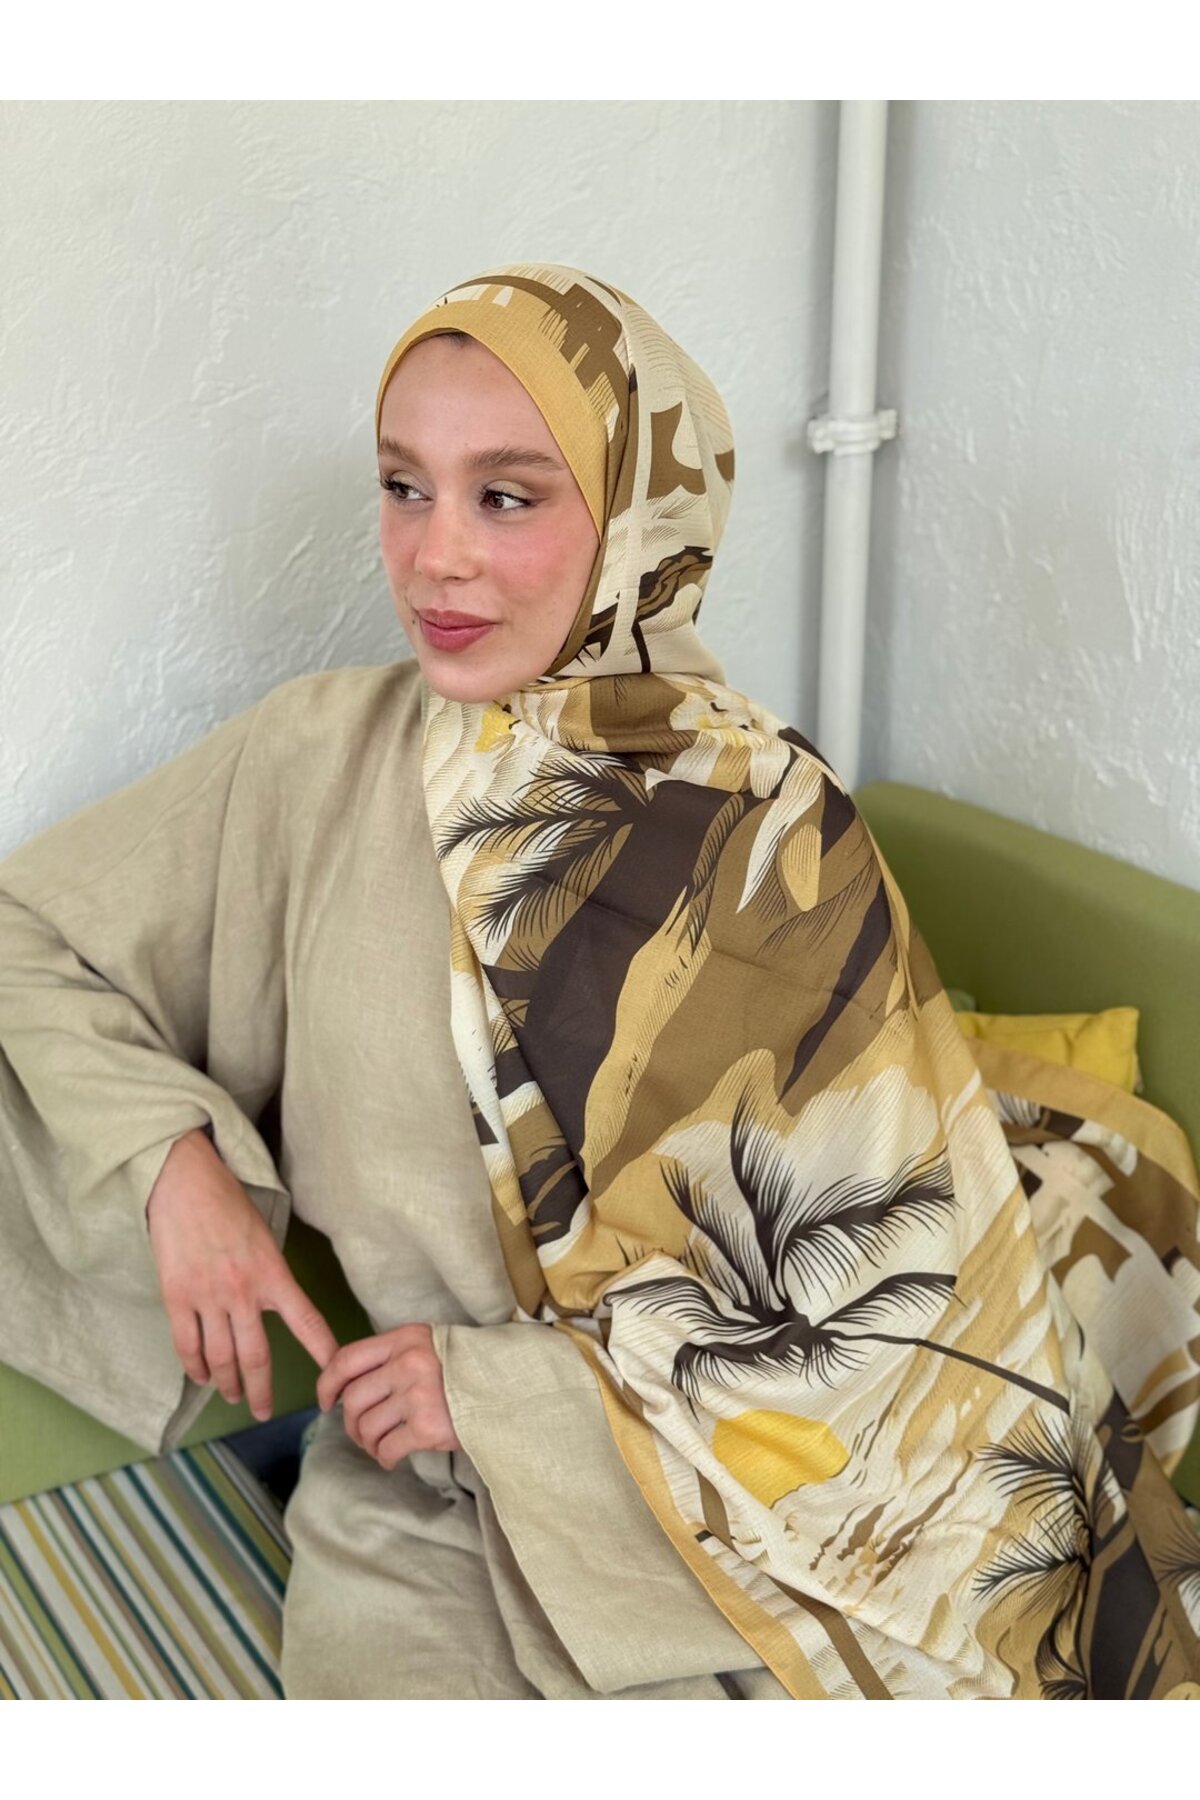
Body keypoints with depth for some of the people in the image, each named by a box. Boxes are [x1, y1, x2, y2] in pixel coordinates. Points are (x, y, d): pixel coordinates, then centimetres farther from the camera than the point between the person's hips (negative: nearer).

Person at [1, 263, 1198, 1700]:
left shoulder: (770, 835, -10)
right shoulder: (320, 759, -2)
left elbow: (910, 1298, -9)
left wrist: (512, 1385, -12)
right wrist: (172, 1162, -8)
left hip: (722, 1512, 0)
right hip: (418, 1511, 1)